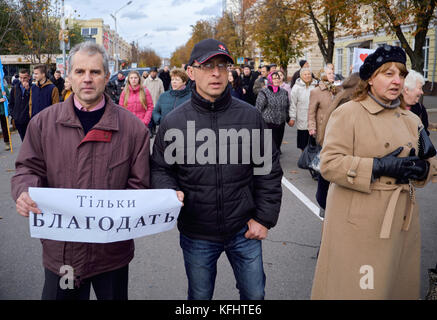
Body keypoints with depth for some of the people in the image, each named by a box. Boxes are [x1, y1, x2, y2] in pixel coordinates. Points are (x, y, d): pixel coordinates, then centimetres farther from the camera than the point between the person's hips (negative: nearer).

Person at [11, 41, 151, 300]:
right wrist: (24, 193, -18)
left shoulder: (132, 127, -4)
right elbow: (29, 169, 5)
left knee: (113, 295, 19)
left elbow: (138, 185, -2)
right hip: (59, 249, 1)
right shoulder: (43, 122, 1)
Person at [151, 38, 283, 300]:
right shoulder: (174, 122, -5)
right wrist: (171, 192, -17)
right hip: (197, 236, 0)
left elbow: (269, 170, 1)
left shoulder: (250, 116, -4)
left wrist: (265, 218, -1)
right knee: (200, 297, 19)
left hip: (245, 231, 1)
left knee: (255, 294, 17)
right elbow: (161, 169, 4)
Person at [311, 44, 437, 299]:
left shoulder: (410, 119, 13)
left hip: (402, 221, 6)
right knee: (355, 288, 2)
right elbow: (330, 164, -16)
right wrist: (378, 167, -23)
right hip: (359, 222, -6)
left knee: (399, 284, 16)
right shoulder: (348, 113, -7)